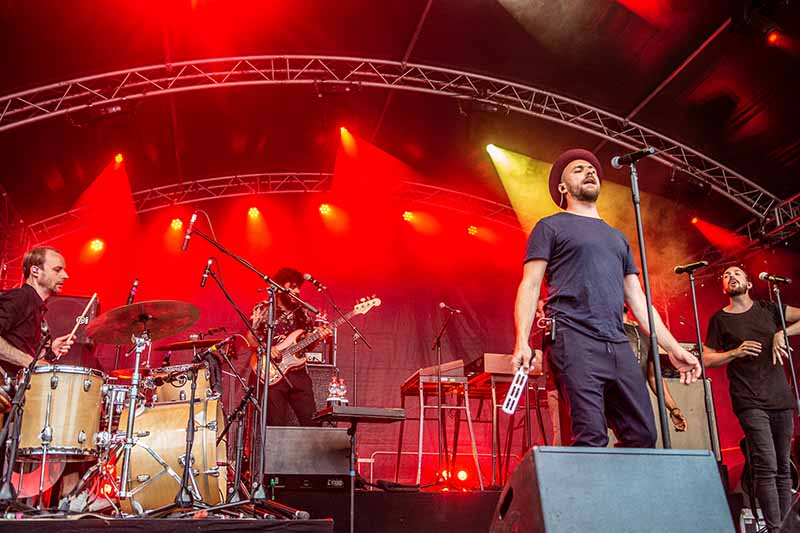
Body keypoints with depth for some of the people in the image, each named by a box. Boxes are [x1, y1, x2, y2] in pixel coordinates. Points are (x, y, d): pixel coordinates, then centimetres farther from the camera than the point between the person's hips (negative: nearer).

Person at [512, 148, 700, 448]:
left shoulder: (617, 237, 29)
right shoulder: (551, 227, 12)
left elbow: (637, 298, 26)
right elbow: (530, 286, 1)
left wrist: (673, 348, 17)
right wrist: (522, 341, -14)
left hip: (618, 345, 6)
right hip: (574, 339, -6)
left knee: (643, 436, -3)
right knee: (591, 437, -16)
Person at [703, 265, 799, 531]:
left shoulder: (768, 309, 12)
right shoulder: (719, 319, 6)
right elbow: (707, 359, 5)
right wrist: (735, 352, -11)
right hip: (750, 402, -3)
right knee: (767, 467, -13)